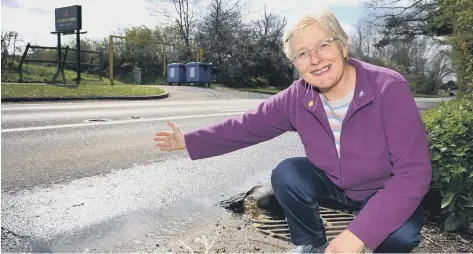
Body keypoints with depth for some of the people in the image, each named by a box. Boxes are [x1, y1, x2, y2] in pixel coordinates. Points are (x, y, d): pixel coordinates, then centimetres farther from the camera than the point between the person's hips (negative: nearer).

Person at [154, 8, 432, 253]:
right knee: (286, 175, -21)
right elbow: (248, 125, -7)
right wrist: (189, 141, -7)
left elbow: (414, 173, -32)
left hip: (387, 191, -3)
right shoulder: (297, 98, -17)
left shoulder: (389, 89, -29)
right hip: (334, 183, 3)